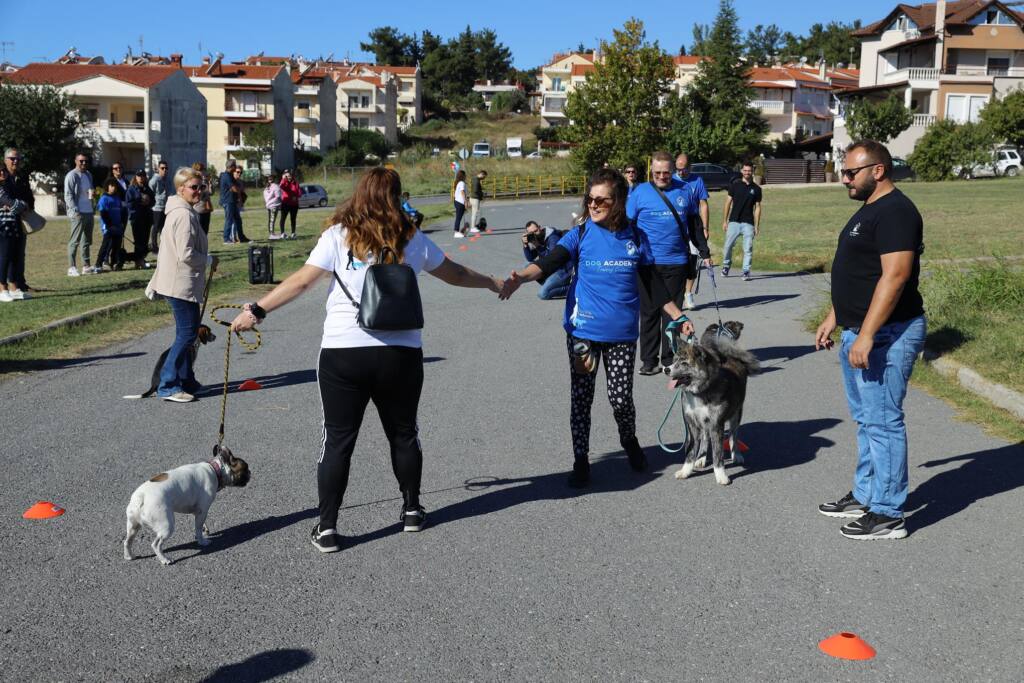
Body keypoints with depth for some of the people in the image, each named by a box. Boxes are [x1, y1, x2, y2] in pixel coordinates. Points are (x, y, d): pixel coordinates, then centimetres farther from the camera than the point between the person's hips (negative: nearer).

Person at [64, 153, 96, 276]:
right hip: (77, 213, -8)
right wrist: (75, 211, -20)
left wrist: (91, 193, 10)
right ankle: (71, 268, -7)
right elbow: (68, 195, -13)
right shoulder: (72, 176, -8)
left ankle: (86, 266, 19)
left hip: (89, 212, 8)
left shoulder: (88, 175, 16)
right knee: (75, 241, -8)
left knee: (87, 241, 12)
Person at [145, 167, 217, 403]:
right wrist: (209, 260, -6)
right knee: (187, 333, -8)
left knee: (186, 332, 17)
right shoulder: (185, 215, -18)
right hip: (182, 284, -11)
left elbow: (168, 249, 22)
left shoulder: (178, 212, 16)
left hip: (177, 283, 11)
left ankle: (186, 380, 27)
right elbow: (186, 255, -23)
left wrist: (154, 285, 25)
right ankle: (168, 386, -6)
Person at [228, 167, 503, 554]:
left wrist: (256, 311, -2)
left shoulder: (339, 236, 1)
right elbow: (454, 274, 20)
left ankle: (327, 529, 8)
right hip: (400, 352, 2)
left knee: (338, 440, 6)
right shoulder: (411, 239, 7)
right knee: (403, 433, 20)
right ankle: (412, 510, 34)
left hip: (342, 352, -1)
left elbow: (301, 281, -7)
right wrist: (493, 284, 36)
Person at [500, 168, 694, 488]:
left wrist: (678, 316, 11)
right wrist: (522, 276, -38)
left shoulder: (636, 238, 2)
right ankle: (581, 462, 20)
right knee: (581, 398, 5)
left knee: (621, 398, 3)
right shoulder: (580, 235, -3)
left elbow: (652, 282, 11)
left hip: (622, 333, 1)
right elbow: (550, 262, -18)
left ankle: (629, 441, 35)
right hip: (583, 331, -1)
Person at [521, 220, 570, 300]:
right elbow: (530, 259, 1)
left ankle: (570, 289, -3)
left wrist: (538, 247, -29)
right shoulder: (535, 238, 3)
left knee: (542, 294, -18)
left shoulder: (553, 237, -21)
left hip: (564, 270, -9)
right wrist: (525, 245, -14)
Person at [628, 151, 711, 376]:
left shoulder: (684, 191, 8)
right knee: (649, 313, 5)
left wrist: (704, 252, 16)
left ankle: (669, 360, 15)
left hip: (677, 262, 2)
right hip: (648, 263, -1)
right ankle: (649, 361, 13)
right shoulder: (640, 193, 1)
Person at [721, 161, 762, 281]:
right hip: (734, 221, 0)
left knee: (748, 249, -4)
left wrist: (757, 226, 1)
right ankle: (726, 265, 23)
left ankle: (746, 271, 2)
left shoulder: (756, 189, 6)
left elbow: (757, 207, 6)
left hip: (748, 223, 0)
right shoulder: (734, 186, 6)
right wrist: (724, 221, 3)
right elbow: (728, 203, 7)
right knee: (728, 246, 1)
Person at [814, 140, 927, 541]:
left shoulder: (895, 212, -17)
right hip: (859, 332, 11)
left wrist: (866, 335, -27)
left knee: (883, 422, -5)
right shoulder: (869, 210, 16)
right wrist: (834, 319, 22)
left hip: (885, 335, -11)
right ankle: (865, 496, 29)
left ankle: (887, 515, 3)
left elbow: (894, 276, -25)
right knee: (866, 419, 17)